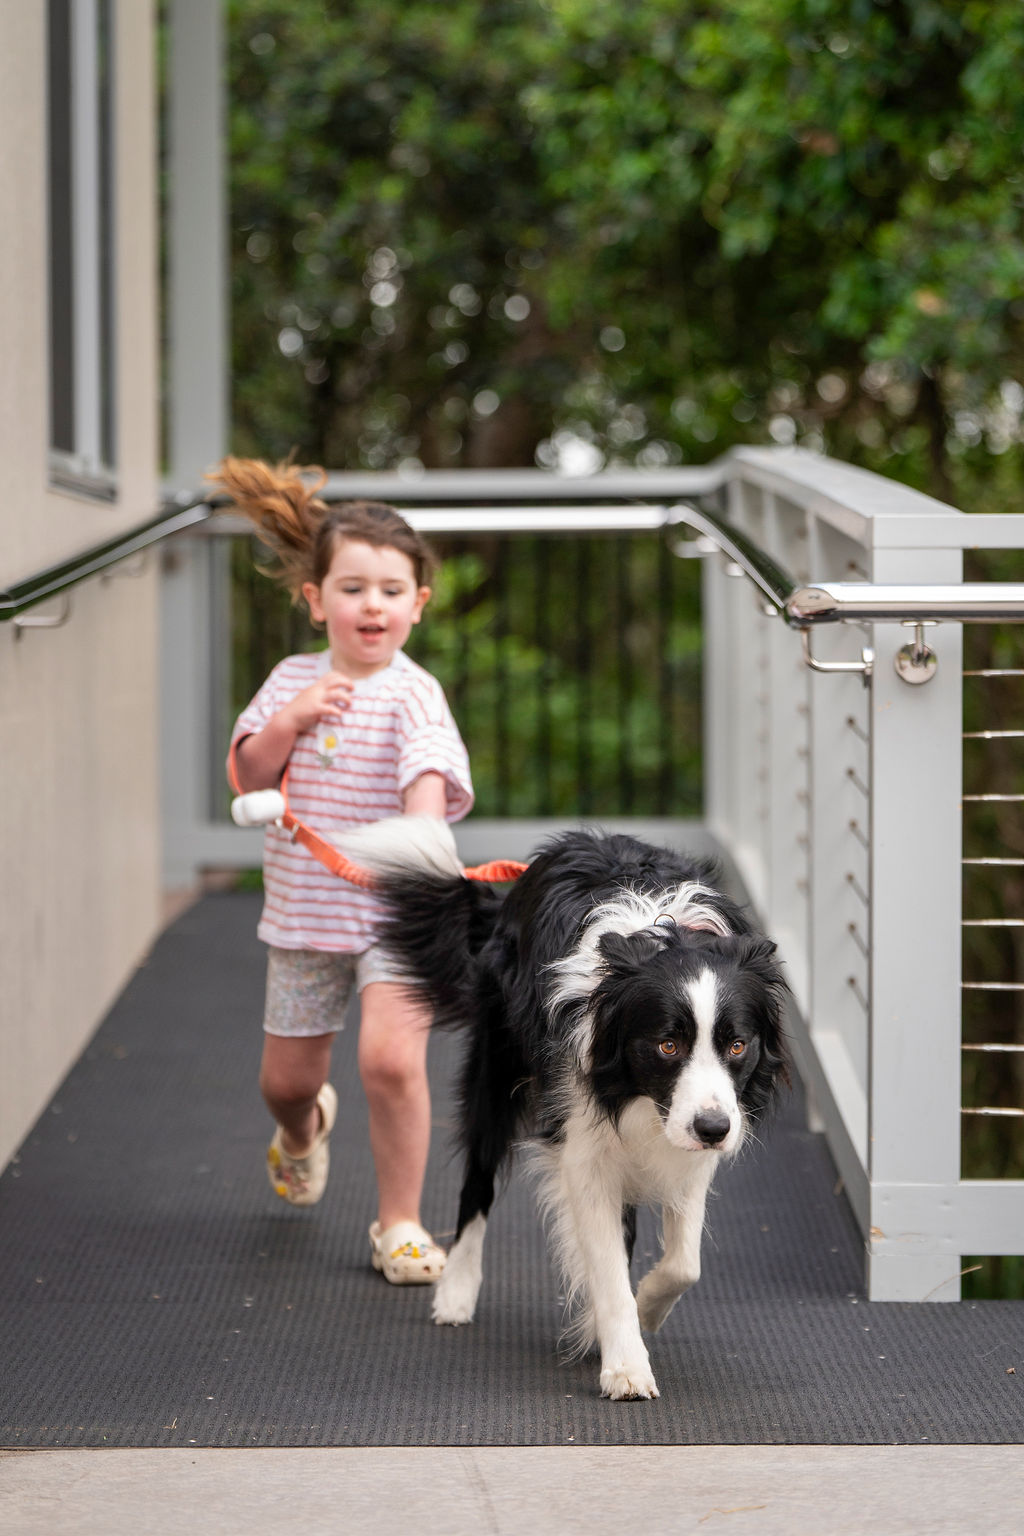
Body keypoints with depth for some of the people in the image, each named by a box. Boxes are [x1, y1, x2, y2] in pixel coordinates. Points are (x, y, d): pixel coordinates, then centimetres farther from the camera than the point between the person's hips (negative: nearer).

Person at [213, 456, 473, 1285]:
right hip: (305, 911, 4)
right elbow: (248, 778, 0)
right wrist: (288, 723, -17)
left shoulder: (413, 693, -13)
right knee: (285, 1077, 15)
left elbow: (429, 776, -29)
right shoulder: (292, 681, 3)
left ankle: (400, 1223, -4)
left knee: (391, 1058, -21)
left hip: (393, 912, -4)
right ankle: (303, 1130, 53)